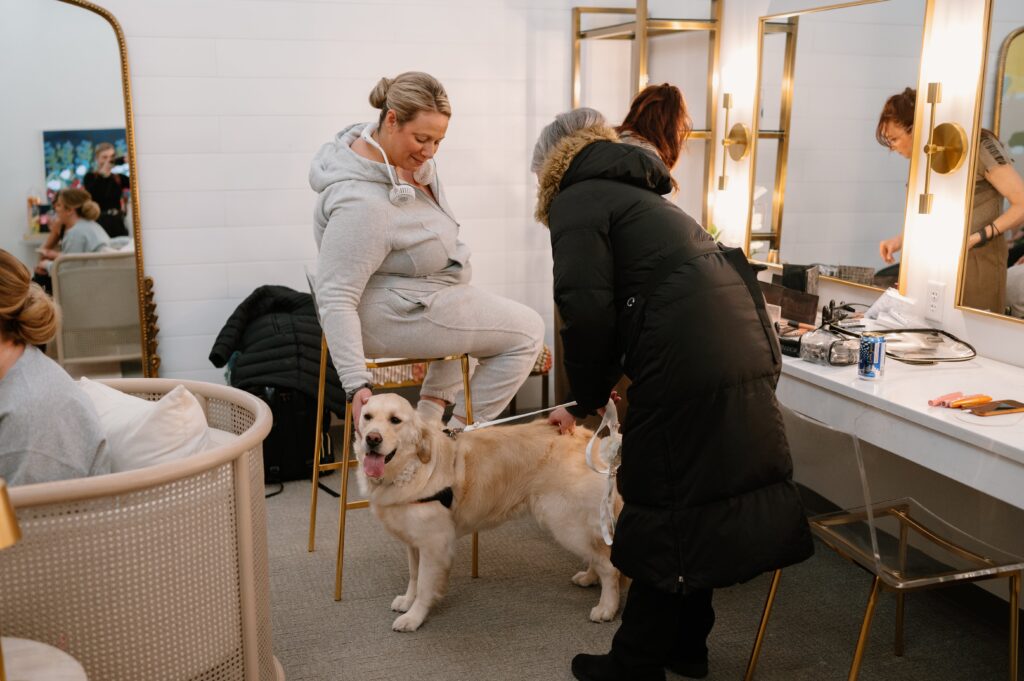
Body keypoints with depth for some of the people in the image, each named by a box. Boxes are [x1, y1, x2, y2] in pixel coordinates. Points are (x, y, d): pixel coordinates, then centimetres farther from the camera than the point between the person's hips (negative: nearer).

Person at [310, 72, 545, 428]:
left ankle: (429, 412, 24)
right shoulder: (361, 203, -34)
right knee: (528, 331, -5)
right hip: (387, 319, -10)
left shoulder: (405, 153, -7)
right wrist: (357, 386, -37)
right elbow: (335, 299, -34)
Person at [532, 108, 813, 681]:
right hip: (745, 340, 8)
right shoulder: (635, 195, 28)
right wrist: (588, 403, 35)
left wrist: (588, 398, 6)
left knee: (664, 511, 5)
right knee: (698, 500, 19)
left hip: (691, 360, -8)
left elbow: (589, 313, -11)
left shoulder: (576, 201, 2)